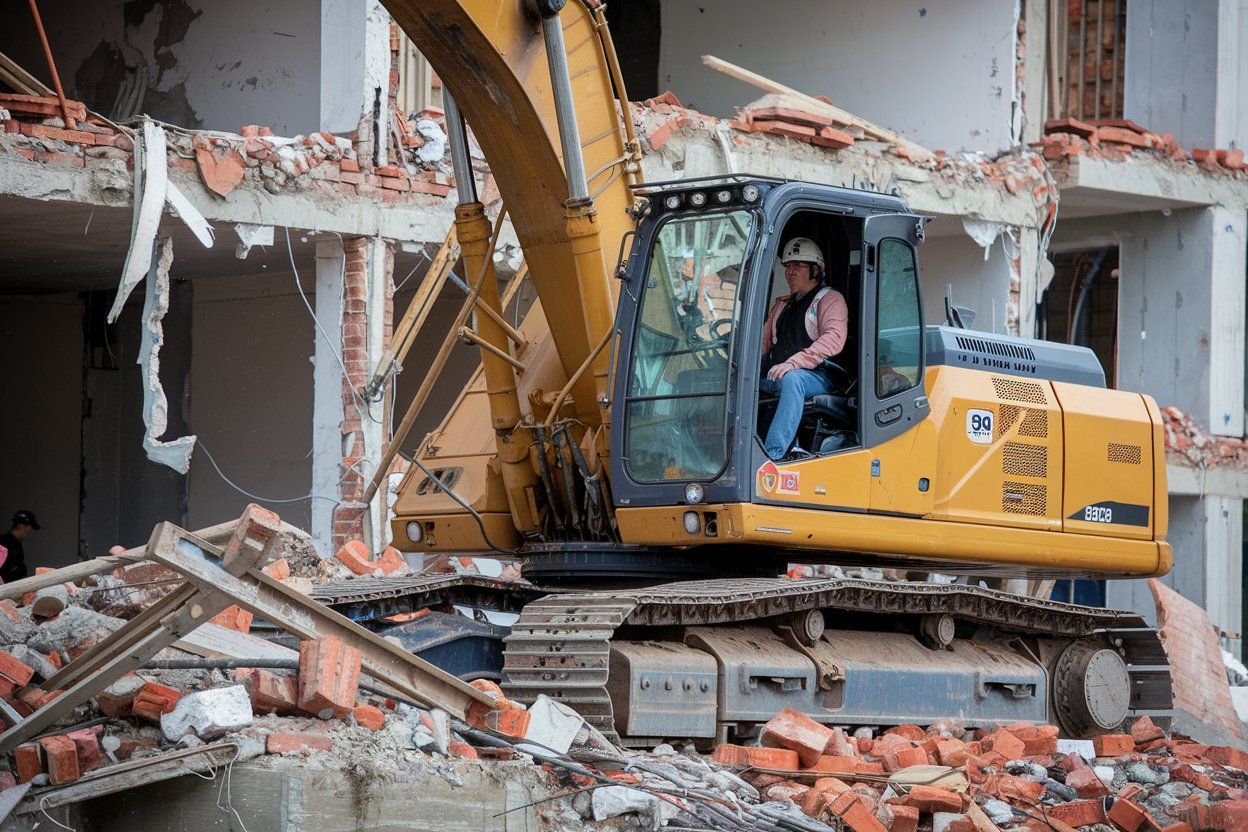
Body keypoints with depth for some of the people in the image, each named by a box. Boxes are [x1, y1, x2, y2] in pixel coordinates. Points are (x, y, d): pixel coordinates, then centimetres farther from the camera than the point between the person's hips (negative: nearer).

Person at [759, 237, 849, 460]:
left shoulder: (830, 299, 4)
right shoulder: (783, 305, 28)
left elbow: (834, 339, -13)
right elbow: (765, 340, 27)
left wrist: (794, 363, -25)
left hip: (817, 377, -7)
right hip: (775, 375, 7)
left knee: (792, 380, -40)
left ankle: (773, 453, -52)